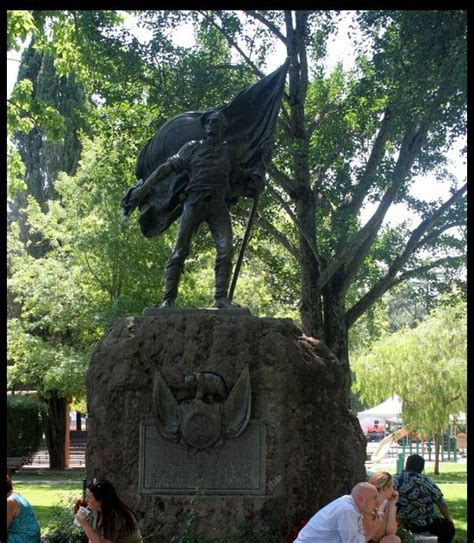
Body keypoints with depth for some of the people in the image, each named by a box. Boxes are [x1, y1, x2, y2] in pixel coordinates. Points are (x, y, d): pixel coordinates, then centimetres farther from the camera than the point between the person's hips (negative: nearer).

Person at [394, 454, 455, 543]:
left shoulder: (395, 479, -4)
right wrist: (449, 519, 8)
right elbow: (441, 503, -9)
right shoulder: (424, 482, -17)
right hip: (422, 524, -6)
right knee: (448, 527, 17)